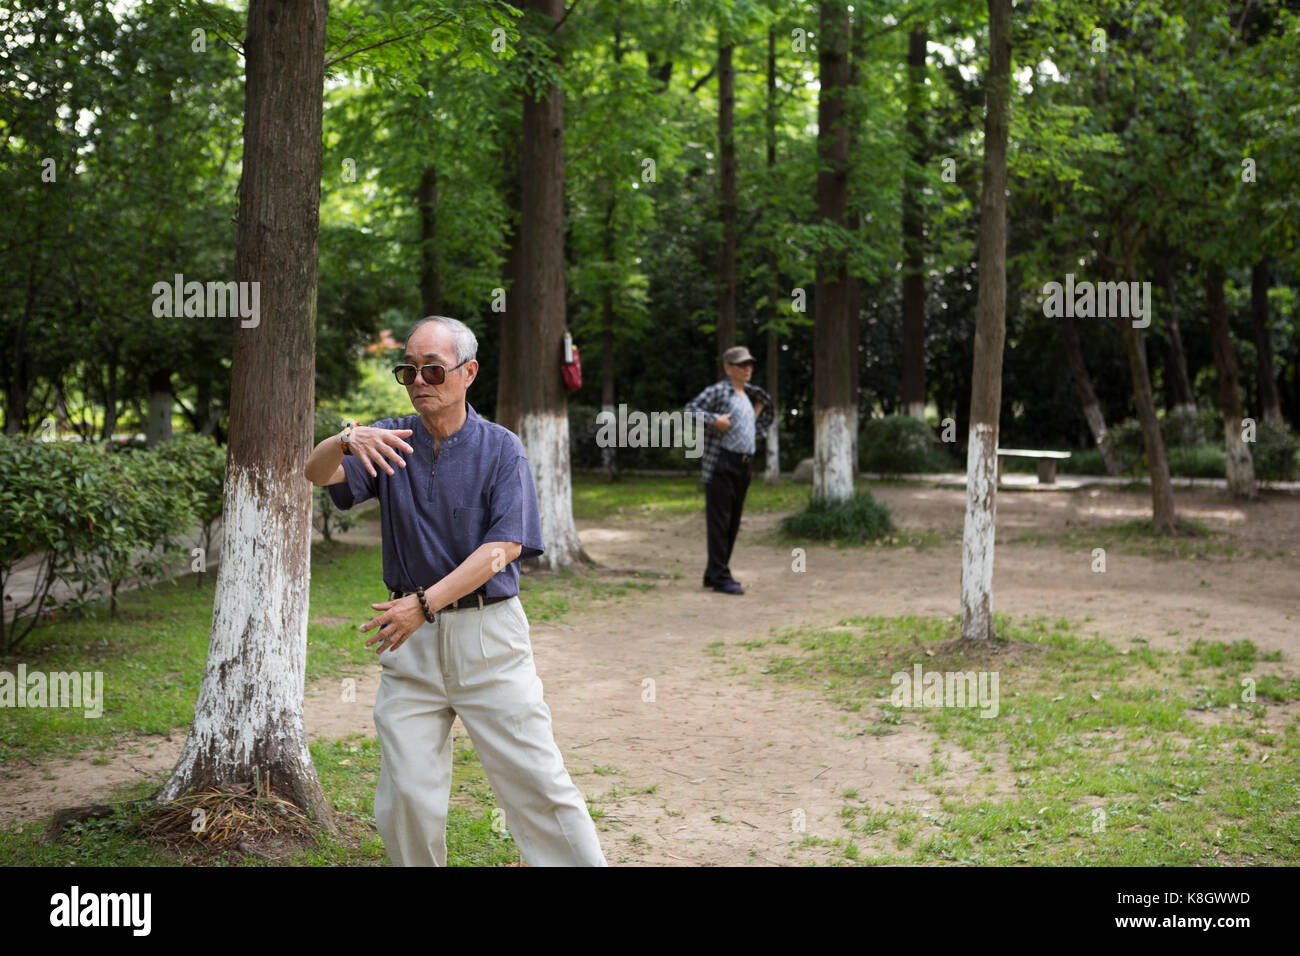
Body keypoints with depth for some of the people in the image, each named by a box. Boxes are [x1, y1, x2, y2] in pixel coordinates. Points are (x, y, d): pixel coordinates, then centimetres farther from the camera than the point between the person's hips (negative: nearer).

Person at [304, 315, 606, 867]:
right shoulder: (390, 441, 7)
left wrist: (426, 602, -20)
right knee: (405, 799, 3)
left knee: (535, 780, -4)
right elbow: (317, 472, -9)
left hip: (488, 635, -2)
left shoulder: (500, 448, 0)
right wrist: (347, 440, -32)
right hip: (411, 641, 3)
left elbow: (504, 547, -11)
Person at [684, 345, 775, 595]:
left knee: (733, 522, 9)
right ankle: (720, 577, -9)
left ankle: (713, 574, 17)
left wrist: (756, 431, 23)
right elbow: (691, 409, -15)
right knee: (719, 520, -8)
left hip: (743, 464, 8)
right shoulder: (718, 391, -6)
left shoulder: (748, 396, 18)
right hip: (721, 463, -8)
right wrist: (715, 419, -25)